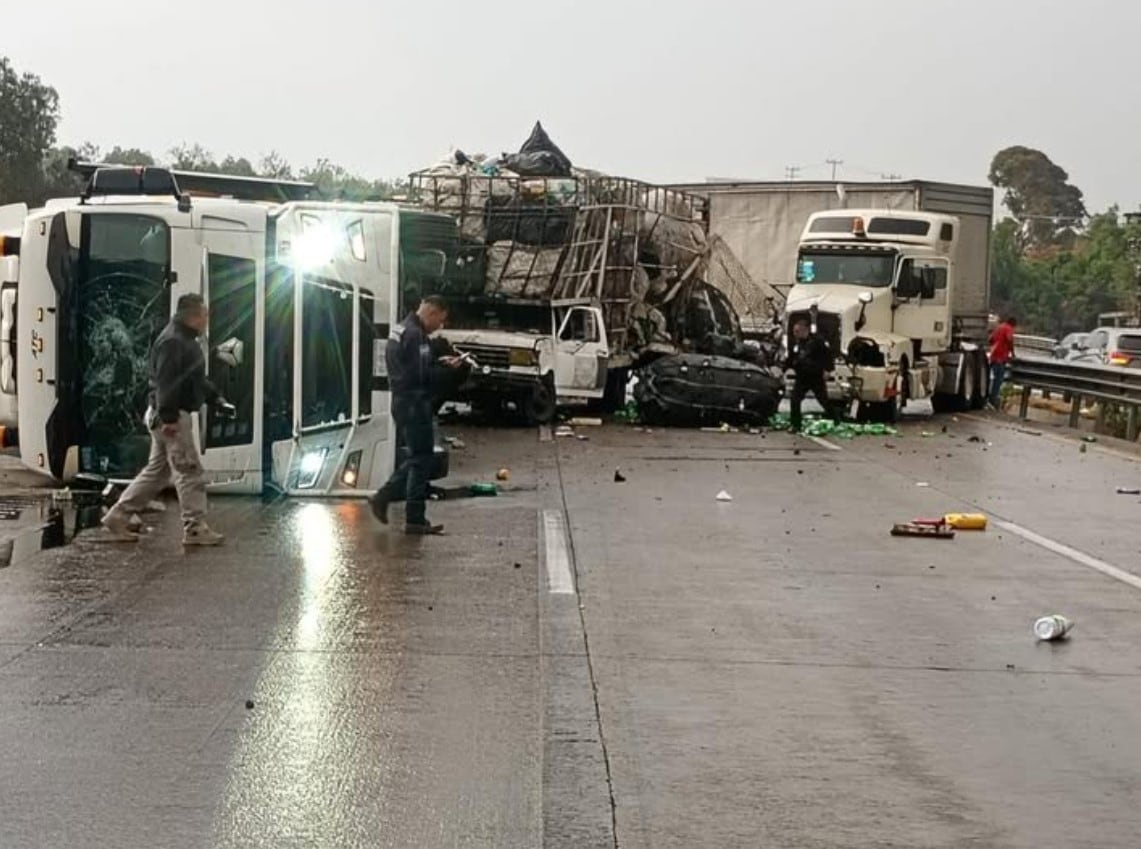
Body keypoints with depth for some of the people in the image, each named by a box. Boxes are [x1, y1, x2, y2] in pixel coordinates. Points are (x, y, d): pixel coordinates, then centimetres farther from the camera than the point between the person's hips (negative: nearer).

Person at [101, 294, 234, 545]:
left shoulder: (187, 341, 18)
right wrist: (169, 417, -28)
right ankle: (195, 528, 0)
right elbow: (166, 382, -25)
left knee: (157, 471, 15)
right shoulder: (173, 341, -18)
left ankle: (118, 517, 18)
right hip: (172, 417, -11)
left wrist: (217, 401, 19)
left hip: (171, 416, 11)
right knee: (190, 472, -5)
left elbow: (198, 381, 27)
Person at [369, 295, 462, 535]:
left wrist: (439, 362, 9)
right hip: (414, 404, -10)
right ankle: (415, 520, -1)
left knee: (415, 457, 20)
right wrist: (446, 367, -9)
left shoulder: (401, 329, 15)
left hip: (404, 402, 10)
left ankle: (383, 497, 20)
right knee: (421, 459, -4)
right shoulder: (415, 335, -18)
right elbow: (421, 374, -23)